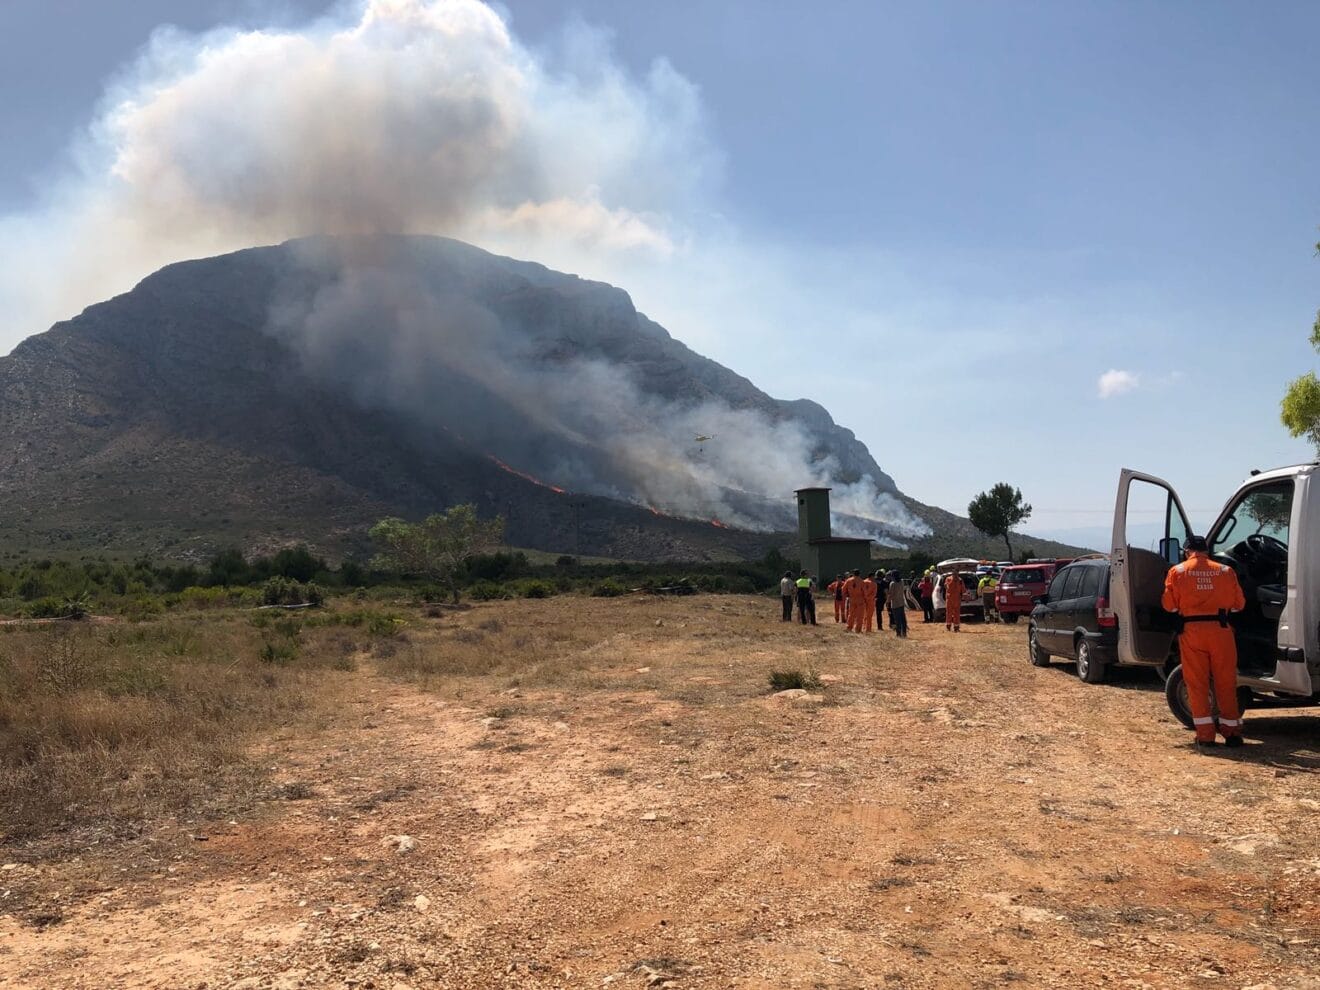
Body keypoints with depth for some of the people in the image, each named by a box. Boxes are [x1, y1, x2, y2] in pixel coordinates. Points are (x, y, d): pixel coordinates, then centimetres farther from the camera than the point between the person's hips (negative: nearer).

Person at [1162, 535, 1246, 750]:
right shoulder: (1225, 571, 6)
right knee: (1226, 682, 10)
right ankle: (1232, 732, 15)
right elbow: (1239, 604, 10)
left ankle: (1205, 735, 2)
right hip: (1221, 630, 1)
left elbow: (1169, 605, 2)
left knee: (1197, 683, 4)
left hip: (1192, 630, -1)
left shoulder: (1177, 571, 2)